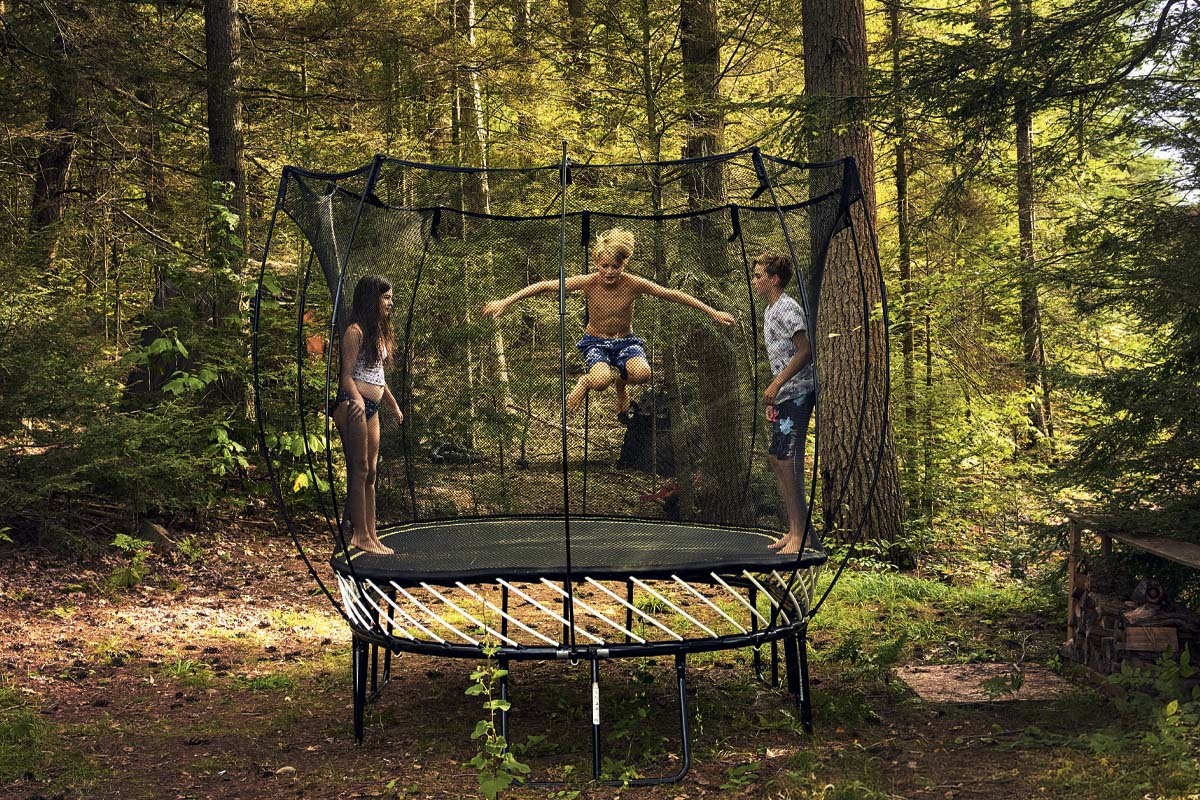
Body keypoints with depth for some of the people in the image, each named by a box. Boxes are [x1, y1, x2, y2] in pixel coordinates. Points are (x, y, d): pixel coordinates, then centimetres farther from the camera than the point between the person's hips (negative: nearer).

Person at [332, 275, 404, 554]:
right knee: (359, 469, -7)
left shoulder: (378, 332, 18)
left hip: (371, 408, 9)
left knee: (370, 473, 8)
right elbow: (346, 375, -14)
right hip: (354, 405, -9)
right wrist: (357, 399, -32)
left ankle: (371, 534, 10)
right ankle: (360, 534, -4)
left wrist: (394, 405, 30)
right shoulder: (355, 331, -9)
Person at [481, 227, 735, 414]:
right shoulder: (588, 282, -17)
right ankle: (586, 381, 7)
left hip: (626, 341, 2)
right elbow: (545, 286, -16)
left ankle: (621, 382, 8)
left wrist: (712, 312, -11)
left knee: (642, 373, -33)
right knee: (600, 381, -36)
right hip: (595, 342, -2)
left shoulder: (634, 284, -16)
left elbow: (674, 295, -11)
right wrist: (506, 302, -21)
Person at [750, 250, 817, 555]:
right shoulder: (769, 311, 19)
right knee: (776, 458, 11)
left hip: (797, 393, -11)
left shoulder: (787, 308, -12)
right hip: (785, 396, 11)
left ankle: (802, 535, -8)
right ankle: (794, 530, 17)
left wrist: (776, 384, -22)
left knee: (787, 460, -12)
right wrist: (773, 395, 21)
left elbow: (805, 350, -20)